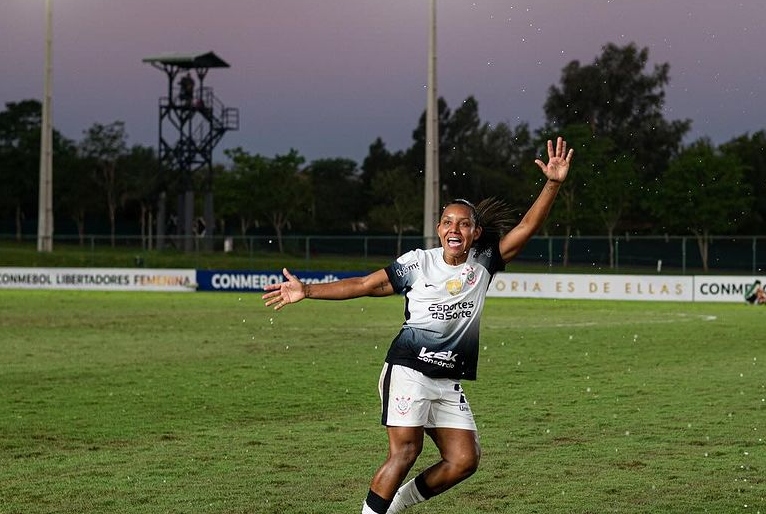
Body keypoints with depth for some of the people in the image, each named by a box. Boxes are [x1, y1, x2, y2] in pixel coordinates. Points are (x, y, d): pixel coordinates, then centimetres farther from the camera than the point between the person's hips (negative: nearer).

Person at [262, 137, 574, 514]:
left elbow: (526, 227, -1)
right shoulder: (418, 262, 1)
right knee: (405, 450, -17)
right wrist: (306, 291, -4)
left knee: (464, 460, -3)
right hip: (409, 370, -4)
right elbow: (365, 285, 2)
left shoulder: (482, 265, 6)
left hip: (449, 382, 4)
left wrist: (553, 184, -12)